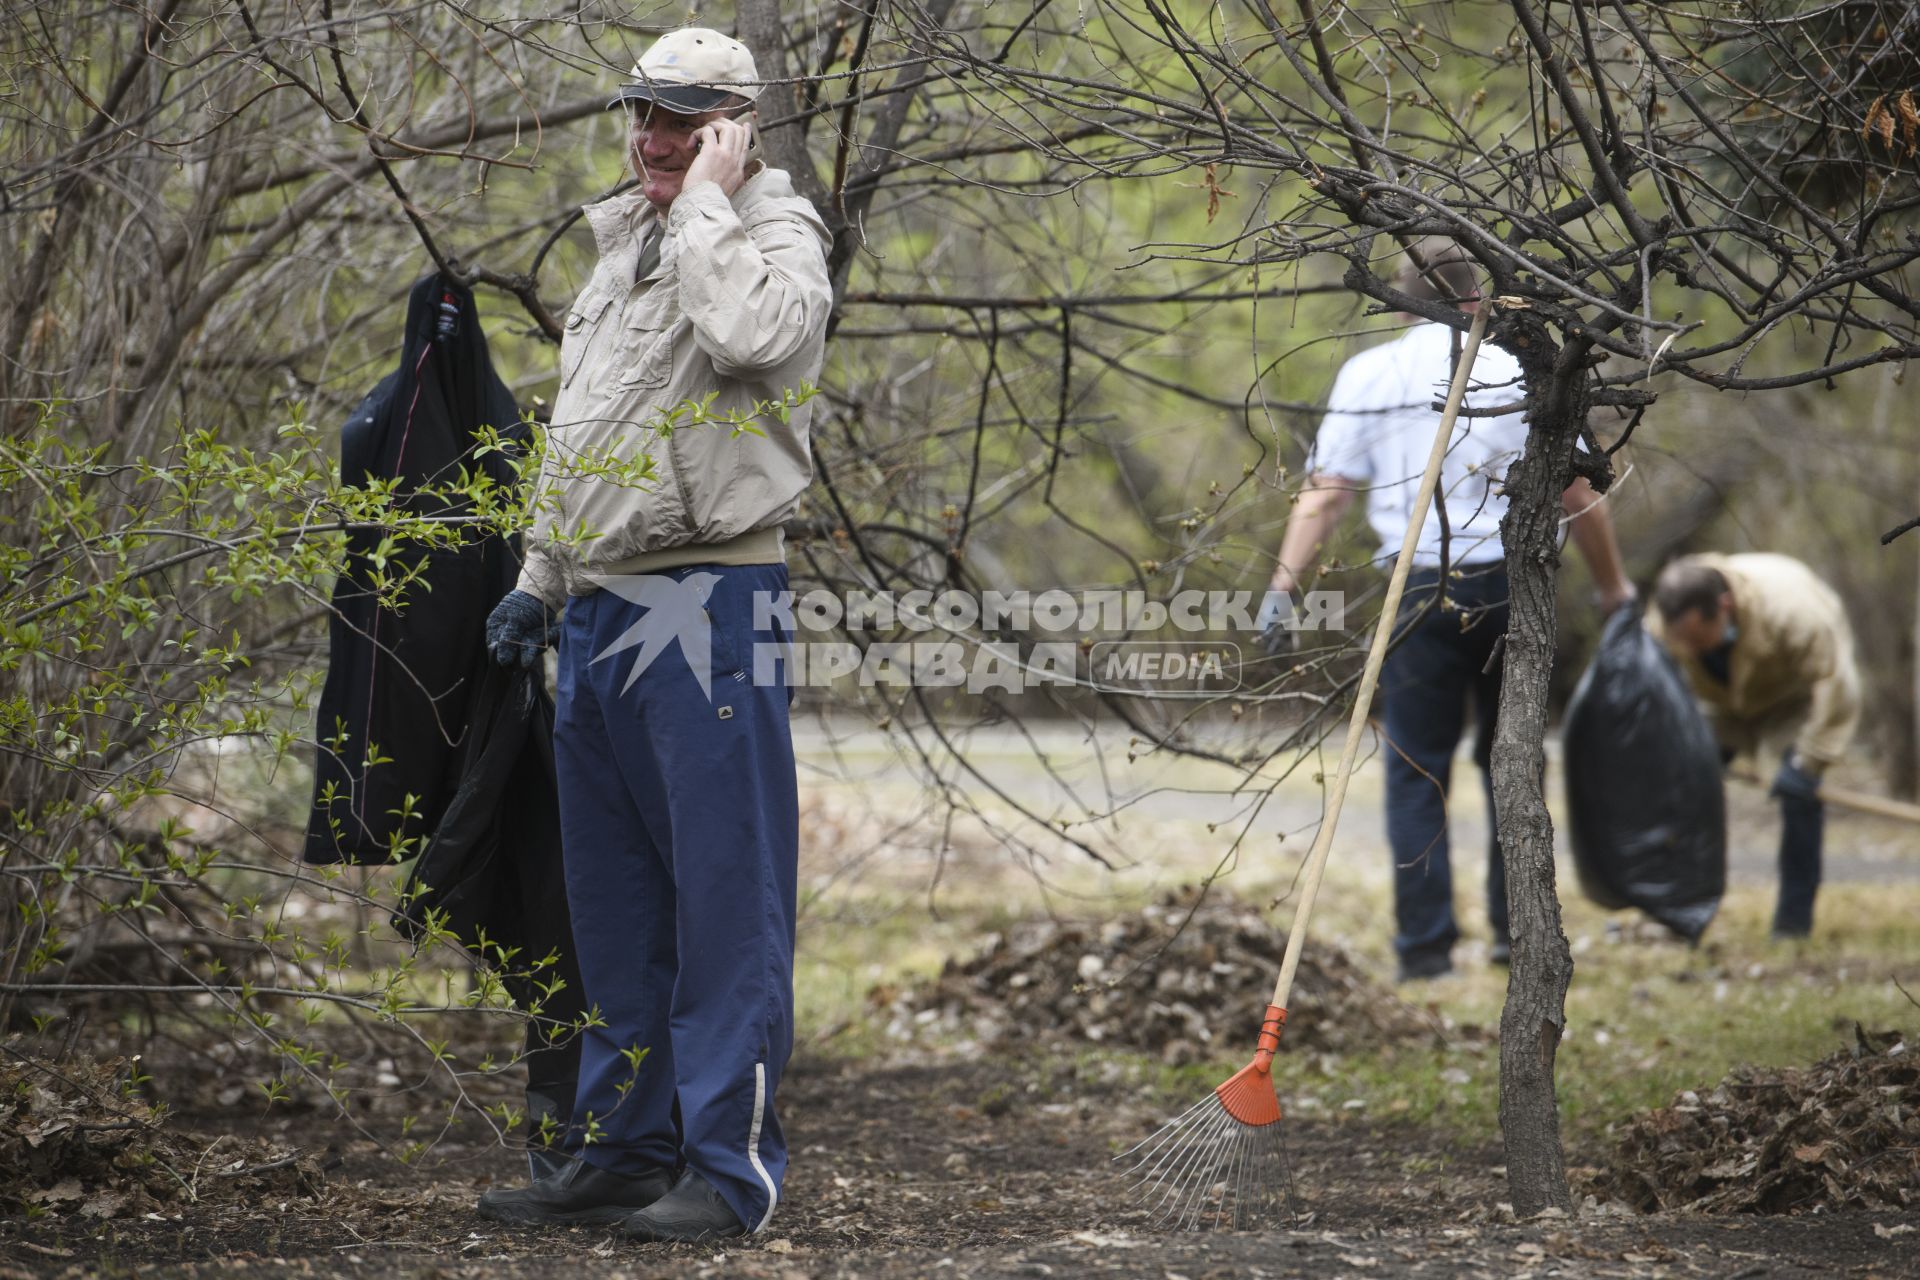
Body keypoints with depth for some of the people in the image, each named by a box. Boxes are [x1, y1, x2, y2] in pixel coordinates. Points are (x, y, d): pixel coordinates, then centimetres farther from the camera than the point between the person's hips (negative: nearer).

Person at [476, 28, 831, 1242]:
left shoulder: (777, 237, -3)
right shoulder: (624, 246, 20)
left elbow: (754, 335, -28)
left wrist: (706, 201, -16)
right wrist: (540, 581, 24)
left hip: (707, 605, -8)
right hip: (597, 613, 8)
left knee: (724, 893, -6)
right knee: (614, 899, 12)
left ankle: (732, 1166, -4)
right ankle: (630, 1149, 20)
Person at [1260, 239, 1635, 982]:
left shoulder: (1366, 376, 3)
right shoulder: (1515, 372, 3)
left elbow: (1323, 494, -3)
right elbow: (1578, 494, 5)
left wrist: (1283, 589, -3)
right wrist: (1613, 588, 17)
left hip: (1422, 589, -1)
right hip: (1512, 582, 1)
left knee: (1417, 769, 4)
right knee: (1510, 760, 14)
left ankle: (1425, 943, -2)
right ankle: (1518, 928, 16)